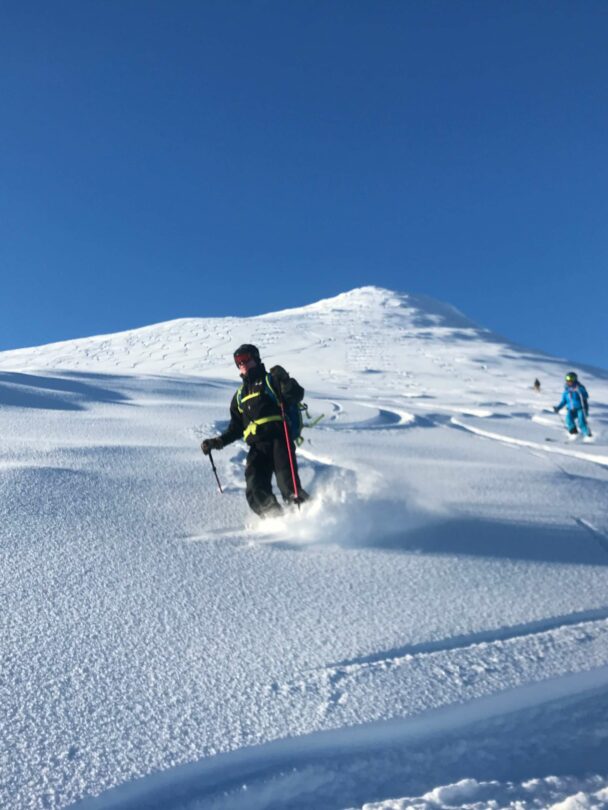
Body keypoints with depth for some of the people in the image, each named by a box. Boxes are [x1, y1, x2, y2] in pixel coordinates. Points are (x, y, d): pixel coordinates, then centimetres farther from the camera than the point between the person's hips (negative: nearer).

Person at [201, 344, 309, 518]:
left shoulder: (271, 380, 13)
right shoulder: (240, 395, 29)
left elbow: (297, 395, -2)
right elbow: (236, 428, 32)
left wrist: (285, 380, -19)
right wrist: (218, 442, 20)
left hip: (279, 439, -4)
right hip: (257, 447, 5)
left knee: (287, 483, -23)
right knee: (256, 491, -16)